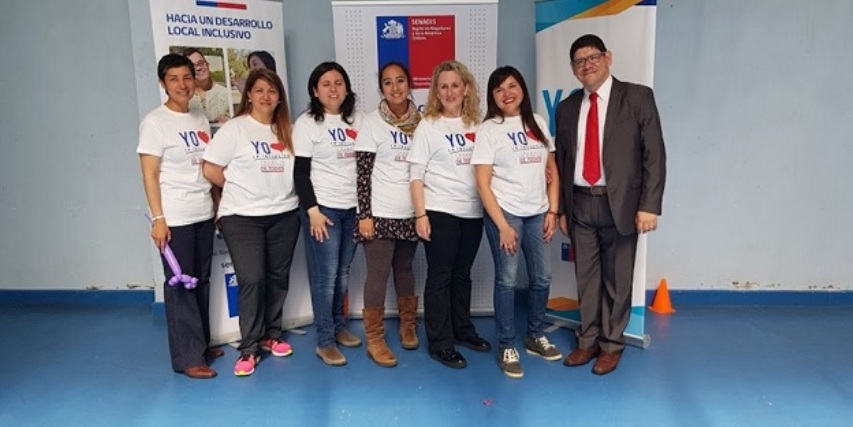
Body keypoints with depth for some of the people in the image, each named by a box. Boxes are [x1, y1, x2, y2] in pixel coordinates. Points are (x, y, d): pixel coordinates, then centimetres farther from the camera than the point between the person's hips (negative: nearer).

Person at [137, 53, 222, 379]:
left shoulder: (201, 121, 11)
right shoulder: (154, 122, -6)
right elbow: (149, 175, -9)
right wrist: (158, 218, -15)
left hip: (204, 214, 6)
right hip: (175, 217, -6)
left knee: (201, 281, 12)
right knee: (180, 285, 2)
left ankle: (202, 344, 24)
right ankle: (188, 358, 10)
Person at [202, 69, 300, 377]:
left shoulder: (286, 130, 10)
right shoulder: (234, 128, -4)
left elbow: (296, 168, 13)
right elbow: (210, 169, -7)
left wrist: (280, 192, 0)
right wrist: (241, 190, 1)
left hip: (285, 215, 4)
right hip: (242, 217, -4)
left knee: (278, 277, 10)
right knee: (251, 280, -6)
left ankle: (272, 335, 27)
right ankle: (249, 348, 7)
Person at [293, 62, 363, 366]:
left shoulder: (355, 120, 10)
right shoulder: (306, 123, -4)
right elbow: (300, 172, -8)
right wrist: (312, 209, -15)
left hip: (353, 206, 5)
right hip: (323, 207, -5)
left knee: (343, 273, 11)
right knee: (326, 275, -3)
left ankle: (339, 327, 26)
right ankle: (325, 341, 6)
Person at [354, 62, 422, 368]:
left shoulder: (421, 121, 5)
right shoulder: (372, 123, -5)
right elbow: (363, 173, -8)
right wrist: (364, 214, -12)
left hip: (411, 212, 4)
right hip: (381, 213, -3)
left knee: (404, 268, 16)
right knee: (378, 273, 0)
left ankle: (408, 326, 32)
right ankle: (374, 339, 11)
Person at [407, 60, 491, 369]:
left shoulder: (476, 124, 7)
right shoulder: (428, 126, -3)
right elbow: (416, 175, -6)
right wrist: (420, 214, -12)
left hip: (473, 212, 4)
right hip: (439, 212, -4)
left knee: (462, 274, 15)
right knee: (440, 276, 3)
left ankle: (463, 330, 30)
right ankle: (440, 344, 12)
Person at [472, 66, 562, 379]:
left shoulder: (537, 123, 9)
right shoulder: (489, 129, -4)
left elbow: (552, 171, 11)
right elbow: (483, 184, -9)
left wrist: (552, 212, 2)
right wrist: (502, 226, -13)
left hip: (537, 213, 5)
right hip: (504, 212, -4)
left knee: (542, 277, 10)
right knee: (507, 280, -1)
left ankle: (535, 336, 30)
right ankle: (506, 347, 14)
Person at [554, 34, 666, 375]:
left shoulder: (637, 97, -1)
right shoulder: (567, 108, 11)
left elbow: (654, 155, -6)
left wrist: (649, 205, -13)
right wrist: (562, 209, 10)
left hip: (619, 203, -3)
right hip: (579, 204, 4)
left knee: (617, 279, 7)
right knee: (586, 278, 11)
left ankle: (611, 344, 24)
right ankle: (588, 340, 27)